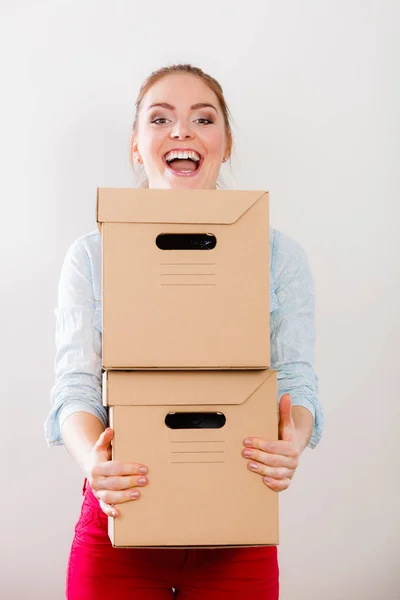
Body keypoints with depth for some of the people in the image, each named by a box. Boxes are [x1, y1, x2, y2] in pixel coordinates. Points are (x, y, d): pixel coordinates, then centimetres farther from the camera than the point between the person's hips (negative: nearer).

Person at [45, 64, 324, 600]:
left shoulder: (280, 255, 5)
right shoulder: (91, 256, 4)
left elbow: (297, 381, -2)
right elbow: (75, 386, -4)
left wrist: (292, 443, -25)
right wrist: (93, 461, -25)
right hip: (118, 524, 0)